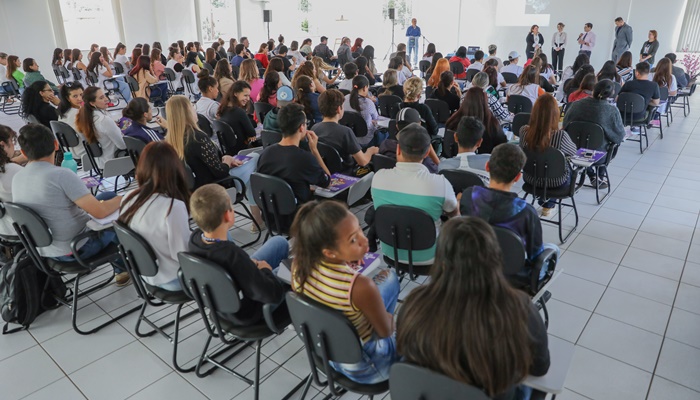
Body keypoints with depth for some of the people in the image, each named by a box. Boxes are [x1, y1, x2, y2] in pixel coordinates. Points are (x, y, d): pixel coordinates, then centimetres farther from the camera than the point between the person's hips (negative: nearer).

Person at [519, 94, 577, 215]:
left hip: (531, 179, 3)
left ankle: (543, 199, 43)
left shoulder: (524, 131, -23)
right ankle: (548, 204, 43)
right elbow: (573, 151, -9)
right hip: (555, 182, -3)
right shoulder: (560, 135, -31)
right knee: (571, 169, 34)